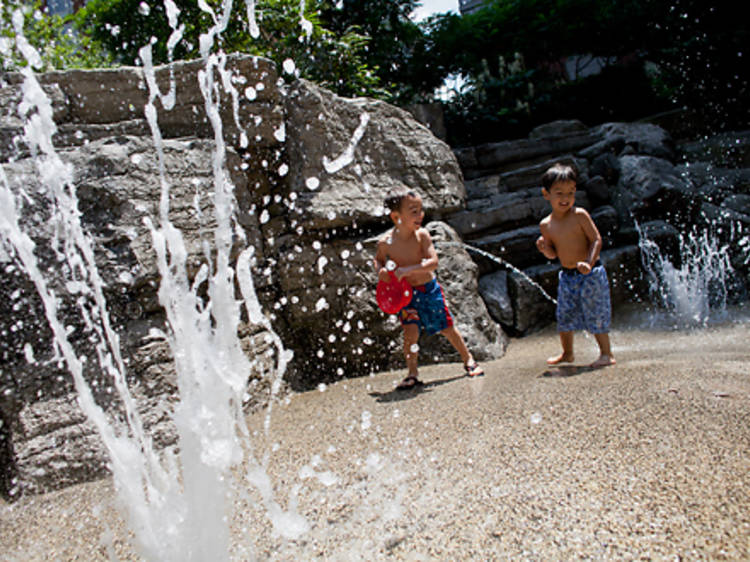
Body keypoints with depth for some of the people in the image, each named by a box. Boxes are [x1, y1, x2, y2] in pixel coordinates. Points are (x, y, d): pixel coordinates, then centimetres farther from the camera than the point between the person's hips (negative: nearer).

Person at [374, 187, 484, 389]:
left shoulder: (422, 234, -17)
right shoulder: (386, 242, -13)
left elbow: (433, 262, -24)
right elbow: (378, 259, 8)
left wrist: (408, 270, -34)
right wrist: (380, 271, -13)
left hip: (428, 288, 0)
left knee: (447, 327, 9)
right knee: (411, 329, -16)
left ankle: (468, 359, 30)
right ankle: (412, 374, -2)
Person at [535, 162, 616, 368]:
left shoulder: (579, 215, -11)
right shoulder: (546, 224, 2)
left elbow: (596, 239, -11)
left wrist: (589, 263, -24)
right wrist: (544, 248, -12)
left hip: (590, 274, -5)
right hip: (566, 276, 5)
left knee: (595, 313, -2)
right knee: (564, 315, 11)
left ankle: (606, 353, 12)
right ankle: (567, 353, 30)